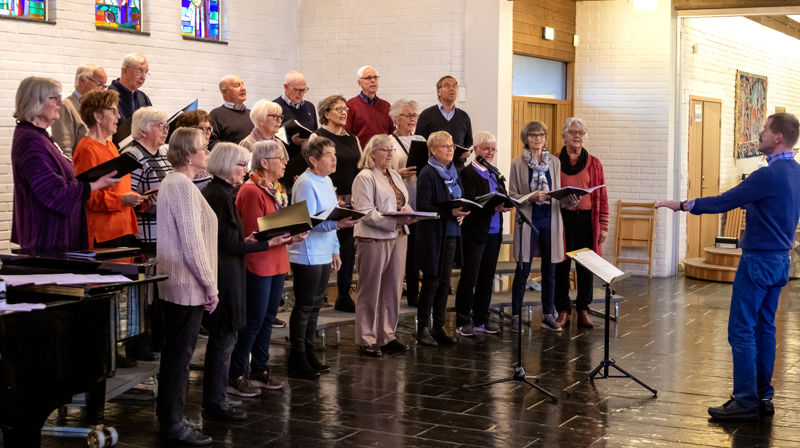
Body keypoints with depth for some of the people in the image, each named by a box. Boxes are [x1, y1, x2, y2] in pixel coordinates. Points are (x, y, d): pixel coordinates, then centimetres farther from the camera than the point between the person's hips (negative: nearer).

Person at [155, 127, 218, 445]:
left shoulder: (170, 182, 15)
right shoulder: (184, 186, -18)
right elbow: (193, 243, -21)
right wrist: (210, 286, -15)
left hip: (170, 283, 11)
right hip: (188, 286, -11)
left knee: (174, 353, 17)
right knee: (181, 355, -2)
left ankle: (168, 417, 26)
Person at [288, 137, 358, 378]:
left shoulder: (327, 181, 13)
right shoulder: (306, 184, -16)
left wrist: (335, 250, 19)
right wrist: (335, 224, -33)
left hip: (323, 256, 9)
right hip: (307, 256, -9)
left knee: (315, 305, 14)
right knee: (304, 307, -2)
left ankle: (308, 353, 23)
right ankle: (297, 360, 5)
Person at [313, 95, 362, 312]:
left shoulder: (352, 139, 16)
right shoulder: (318, 137, -3)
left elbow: (362, 168, 19)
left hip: (352, 201, 6)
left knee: (348, 250, 6)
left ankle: (344, 297, 14)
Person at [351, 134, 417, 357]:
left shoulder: (395, 176, 17)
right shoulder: (365, 178, -9)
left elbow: (405, 203, 23)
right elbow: (366, 213, -16)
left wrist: (407, 210, -1)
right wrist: (395, 221, -22)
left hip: (397, 238, 8)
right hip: (373, 239, -8)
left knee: (393, 289, 11)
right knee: (370, 291, 1)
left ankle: (387, 336, 20)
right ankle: (366, 339, 8)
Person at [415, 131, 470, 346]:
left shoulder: (452, 172, 14)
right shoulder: (428, 173, -10)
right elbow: (422, 206, -17)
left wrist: (461, 212, 0)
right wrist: (449, 212, -23)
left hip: (450, 233, 7)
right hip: (432, 234, -7)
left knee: (444, 280, 9)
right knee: (432, 280, -4)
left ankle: (439, 327, 16)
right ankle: (422, 328, 6)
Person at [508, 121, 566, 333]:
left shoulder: (555, 162, 10)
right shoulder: (518, 164, 1)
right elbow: (512, 195, -2)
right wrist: (532, 197, -18)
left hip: (550, 220, 3)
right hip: (528, 220, -3)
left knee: (549, 270, 6)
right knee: (522, 270, 0)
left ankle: (548, 315, 15)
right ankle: (516, 315, 9)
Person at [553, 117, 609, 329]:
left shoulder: (594, 163, 8)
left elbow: (602, 197, 7)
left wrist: (603, 226, 2)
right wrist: (562, 202, -10)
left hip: (587, 219, 1)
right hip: (561, 219, -1)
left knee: (586, 267, 3)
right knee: (561, 265, 1)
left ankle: (583, 310, 14)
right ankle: (563, 310, 11)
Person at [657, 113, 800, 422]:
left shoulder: (770, 174, -20)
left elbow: (724, 202, -20)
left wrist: (682, 205, -11)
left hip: (759, 260, -9)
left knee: (741, 330, -5)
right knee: (764, 328, 13)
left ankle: (746, 401, -2)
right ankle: (763, 397, 18)